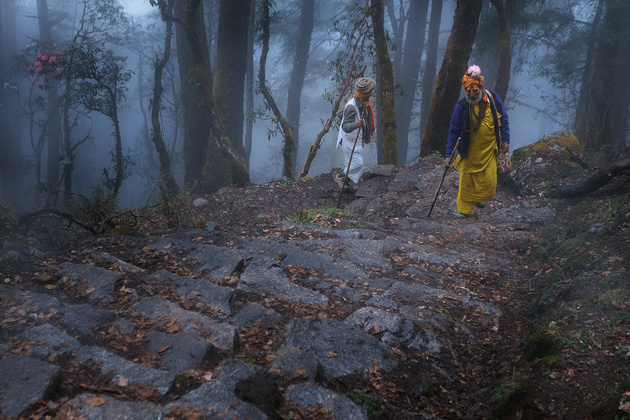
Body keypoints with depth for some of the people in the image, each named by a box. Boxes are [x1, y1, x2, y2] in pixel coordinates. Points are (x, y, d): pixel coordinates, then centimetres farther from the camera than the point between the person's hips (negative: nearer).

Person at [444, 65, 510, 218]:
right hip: (469, 151, -2)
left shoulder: (492, 98, -6)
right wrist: (448, 155, -11)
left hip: (489, 149, 2)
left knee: (489, 181, 4)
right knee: (466, 181, 1)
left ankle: (480, 199, 34)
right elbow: (454, 131, -8)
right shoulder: (462, 106, -13)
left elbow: (503, 119, 7)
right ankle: (465, 209, 18)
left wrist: (505, 139, 1)